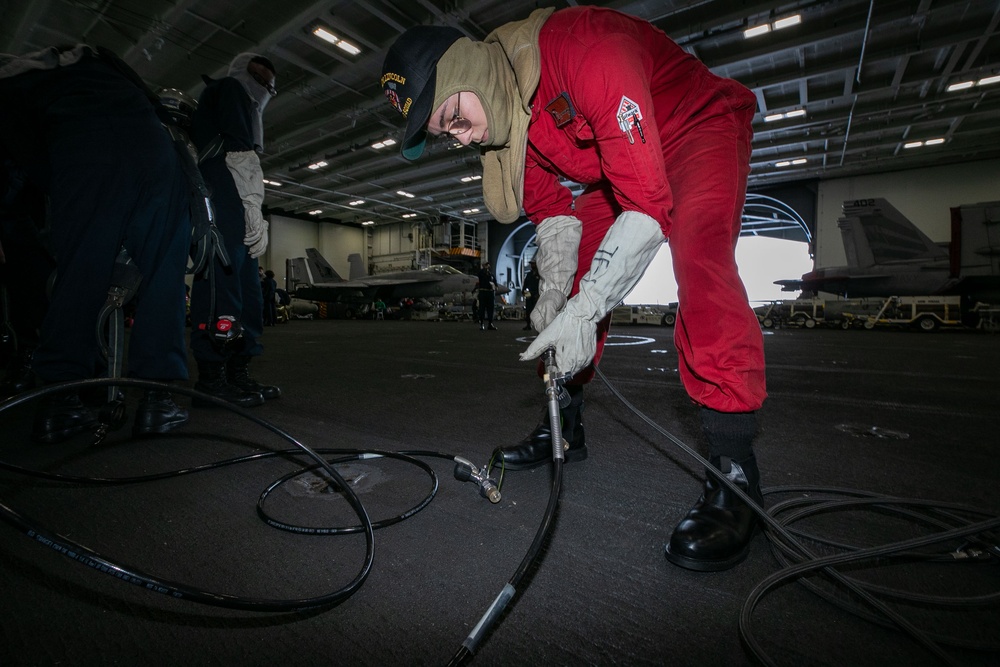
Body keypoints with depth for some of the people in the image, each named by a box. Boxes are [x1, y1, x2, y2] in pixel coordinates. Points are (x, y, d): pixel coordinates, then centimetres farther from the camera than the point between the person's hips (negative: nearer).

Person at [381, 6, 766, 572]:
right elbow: (551, 210, -5)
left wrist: (584, 310, -41)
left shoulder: (584, 49, -33)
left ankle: (733, 466, -29)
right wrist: (555, 292, -20)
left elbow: (649, 203, -37)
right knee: (572, 272, -5)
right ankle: (566, 426, 6)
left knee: (698, 252, -35)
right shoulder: (501, 111, -8)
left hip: (702, 127, -6)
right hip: (618, 168, 7)